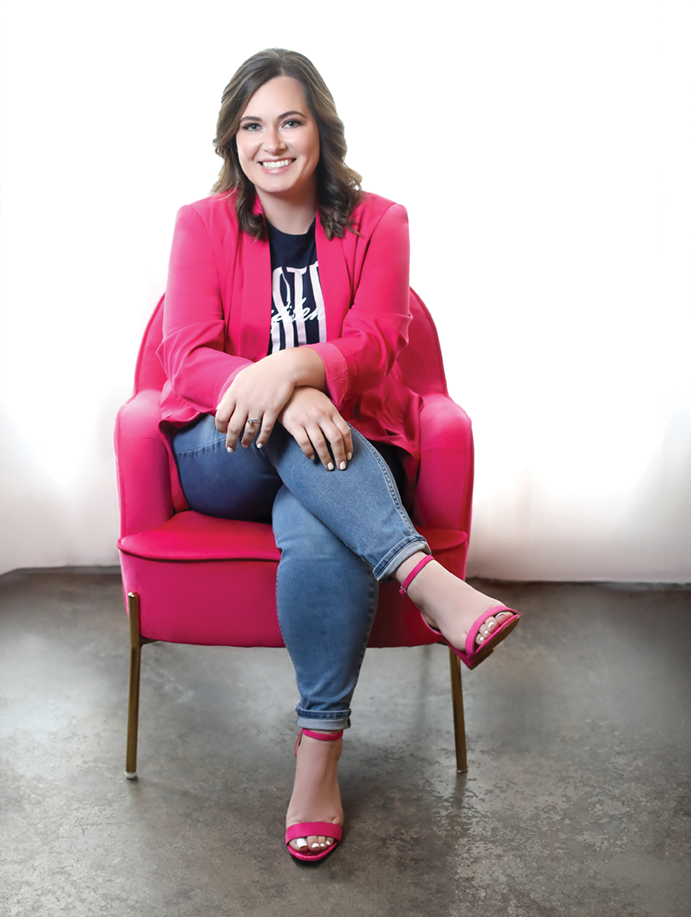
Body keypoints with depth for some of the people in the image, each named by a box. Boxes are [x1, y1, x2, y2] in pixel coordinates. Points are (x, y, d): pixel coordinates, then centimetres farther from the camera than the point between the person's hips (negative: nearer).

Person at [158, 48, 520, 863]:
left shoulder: (377, 223, 4)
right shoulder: (204, 224, 4)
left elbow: (373, 346, -10)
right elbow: (186, 356, -10)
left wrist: (288, 368, -33)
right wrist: (288, 396, -32)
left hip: (341, 451, 0)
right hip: (223, 454, 1)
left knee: (320, 542, -36)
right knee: (288, 428, -37)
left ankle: (319, 756, -27)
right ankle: (427, 580, -41)